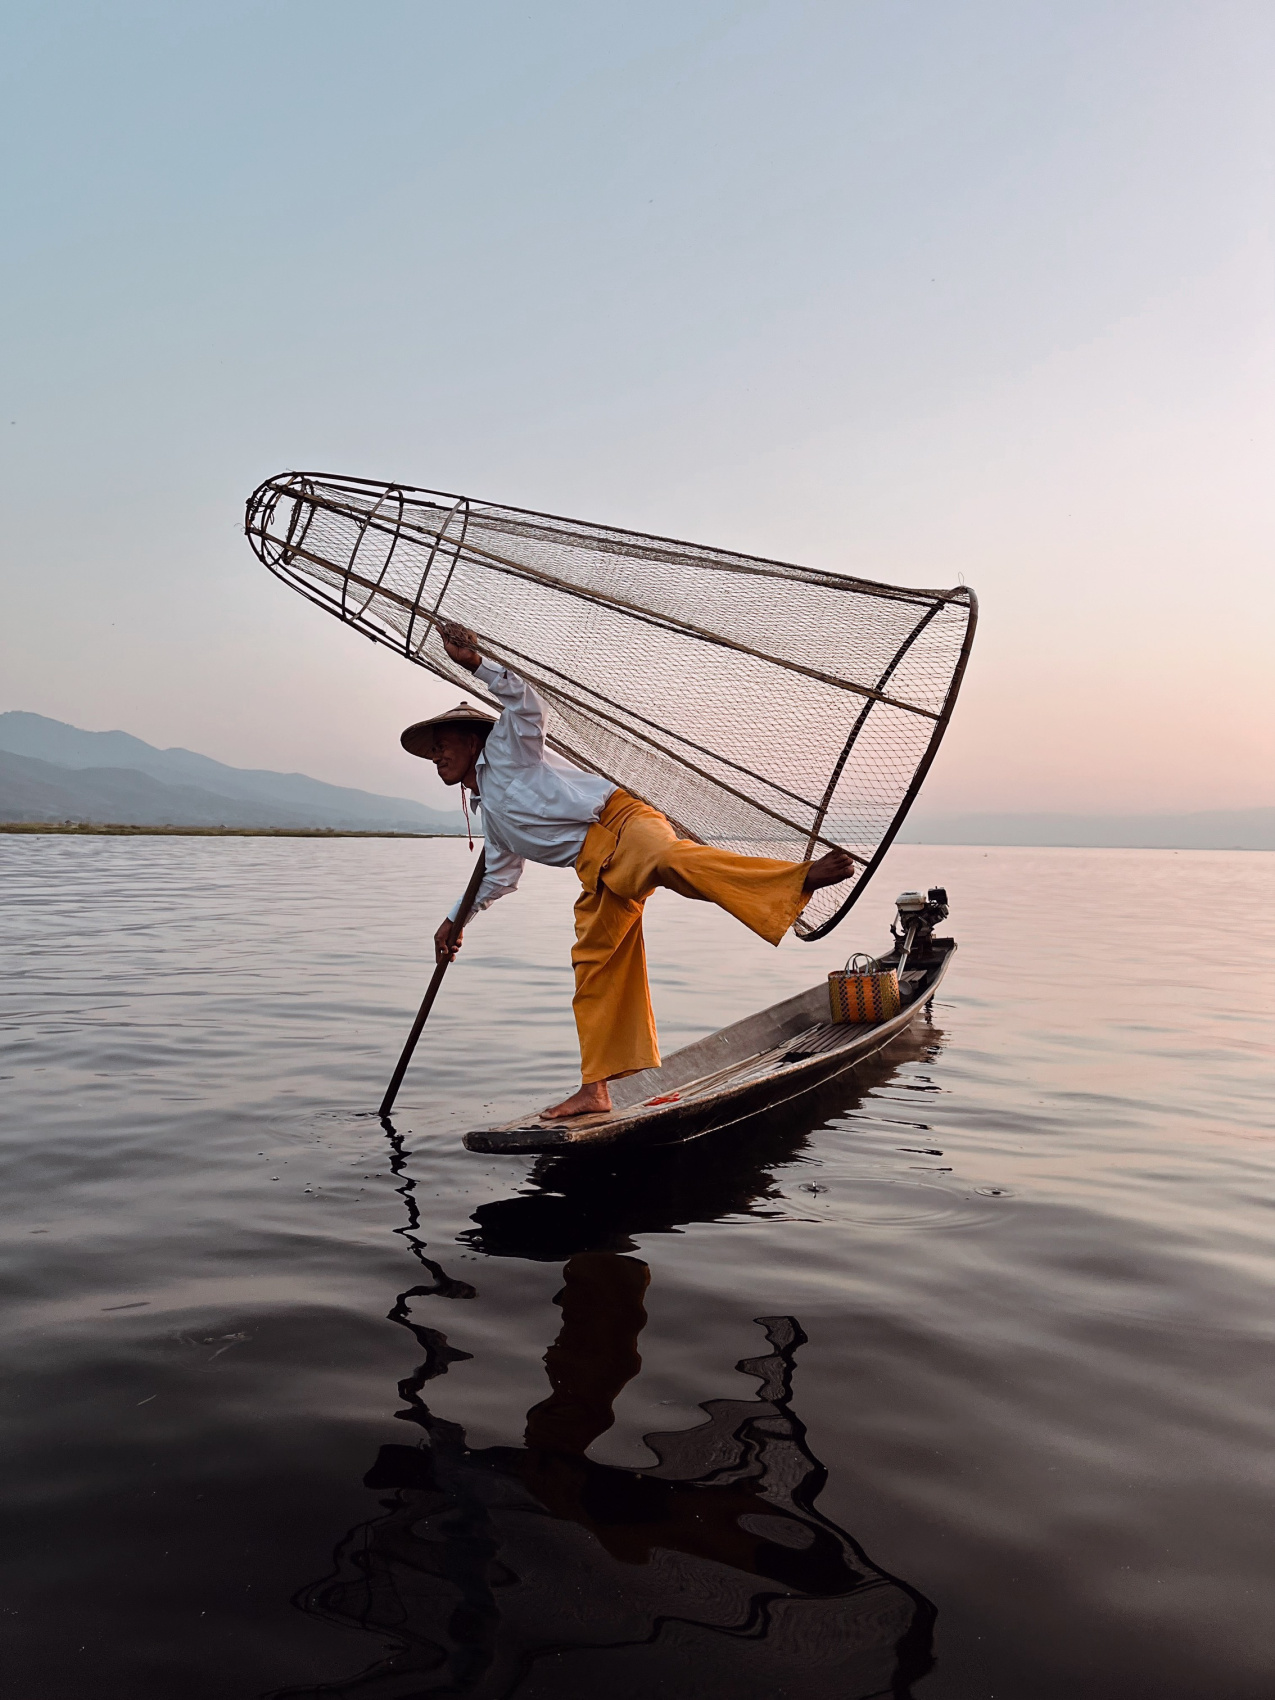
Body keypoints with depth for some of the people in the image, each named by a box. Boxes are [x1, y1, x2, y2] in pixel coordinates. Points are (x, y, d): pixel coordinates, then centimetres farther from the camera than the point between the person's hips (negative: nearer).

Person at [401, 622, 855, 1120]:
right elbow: (499, 875, 46)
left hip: (618, 822, -8)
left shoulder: (505, 751, 11)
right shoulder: (490, 815, 31)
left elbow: (525, 702, -7)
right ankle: (594, 1090, 11)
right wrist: (455, 918, 54)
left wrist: (475, 662, -11)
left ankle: (803, 877, -56)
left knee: (670, 860, -40)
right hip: (597, 871, 9)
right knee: (594, 970, 5)